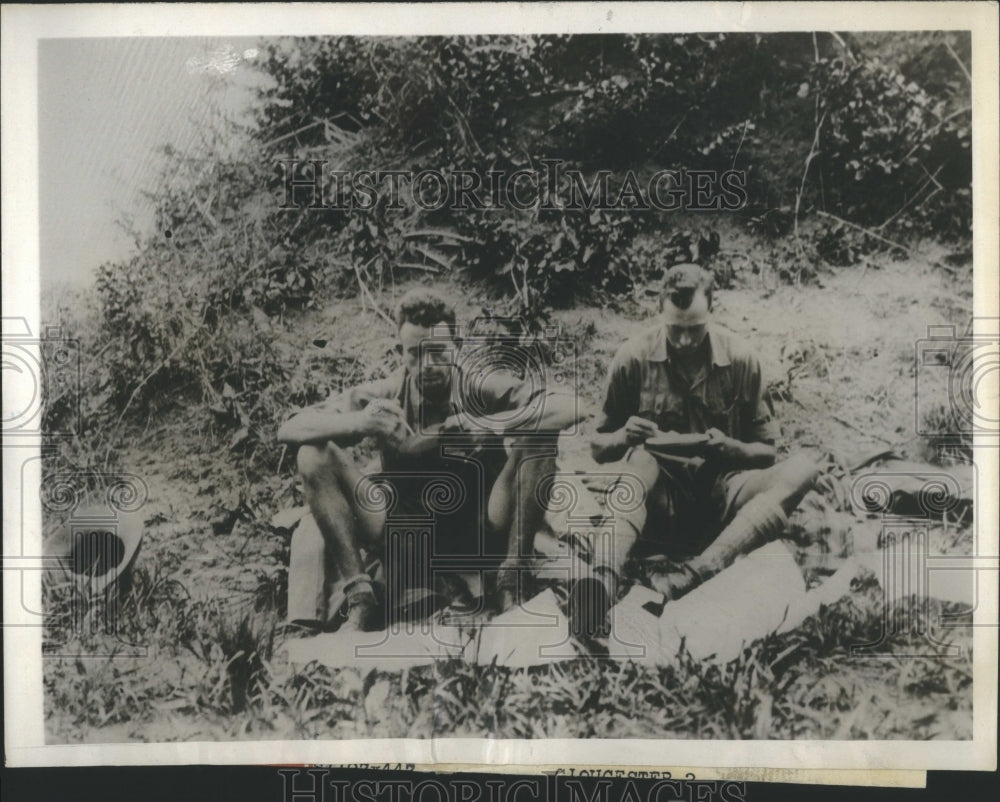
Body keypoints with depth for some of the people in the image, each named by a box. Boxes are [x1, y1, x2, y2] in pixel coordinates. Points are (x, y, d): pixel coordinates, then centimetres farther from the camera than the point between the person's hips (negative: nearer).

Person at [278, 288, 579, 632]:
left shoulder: (481, 389, -7)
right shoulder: (385, 397, -3)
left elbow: (568, 409, -21)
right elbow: (288, 431, -7)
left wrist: (485, 426, -30)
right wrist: (355, 423, -27)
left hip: (483, 543, -1)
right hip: (408, 549, 1)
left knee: (536, 438, -22)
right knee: (316, 454, -13)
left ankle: (510, 584, -15)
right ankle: (359, 596, -13)